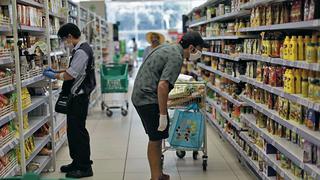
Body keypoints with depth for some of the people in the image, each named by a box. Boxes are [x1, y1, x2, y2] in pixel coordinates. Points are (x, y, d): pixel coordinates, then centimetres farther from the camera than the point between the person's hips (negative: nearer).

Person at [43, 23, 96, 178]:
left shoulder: (81, 51, -19)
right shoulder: (81, 49, 13)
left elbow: (70, 75, -20)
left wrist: (54, 76, -6)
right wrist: (57, 71, 13)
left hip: (79, 97, -10)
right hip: (77, 95, 10)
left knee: (78, 130, -2)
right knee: (73, 129, 16)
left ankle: (85, 167, 8)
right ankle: (77, 162, 27)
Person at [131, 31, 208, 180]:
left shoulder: (167, 48, 14)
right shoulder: (176, 58, -17)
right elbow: (162, 86, -26)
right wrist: (163, 115, -22)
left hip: (139, 96, 10)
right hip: (149, 100, -10)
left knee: (155, 139, 15)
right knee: (156, 139, -2)